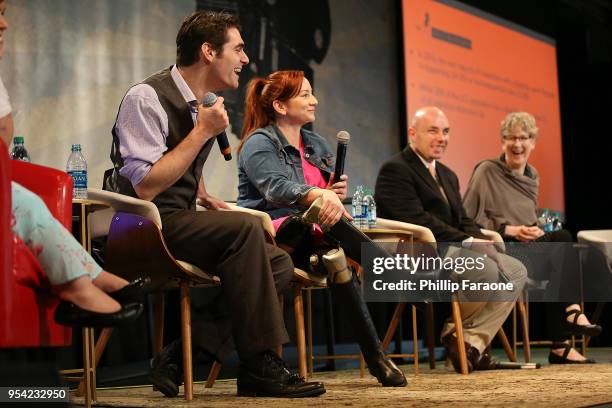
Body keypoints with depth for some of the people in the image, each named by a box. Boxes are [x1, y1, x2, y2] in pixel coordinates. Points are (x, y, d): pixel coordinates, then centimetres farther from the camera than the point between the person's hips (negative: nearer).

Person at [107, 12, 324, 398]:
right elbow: (145, 186, -24)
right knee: (244, 228, -29)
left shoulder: (202, 105, 11)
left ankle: (181, 356, -11)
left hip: (182, 224, 9)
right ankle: (260, 365, -22)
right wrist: (203, 131, -20)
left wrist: (206, 198, 14)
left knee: (279, 262, -6)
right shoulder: (147, 98, -14)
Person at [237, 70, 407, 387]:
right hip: (269, 237, -5)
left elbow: (328, 198, 21)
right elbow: (276, 188, -25)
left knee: (334, 256, -32)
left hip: (308, 237, 5)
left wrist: (336, 193, -6)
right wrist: (320, 195, -45)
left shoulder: (317, 145, 20)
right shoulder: (258, 144, -4)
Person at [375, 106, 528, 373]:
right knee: (486, 270, -29)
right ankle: (455, 332, -6)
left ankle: (473, 341, -8)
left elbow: (462, 220, 19)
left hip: (451, 250, 10)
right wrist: (468, 242, -21)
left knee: (516, 272, -5)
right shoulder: (395, 170, -7)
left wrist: (482, 241, -5)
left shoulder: (447, 175, 24)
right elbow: (416, 220, -19)